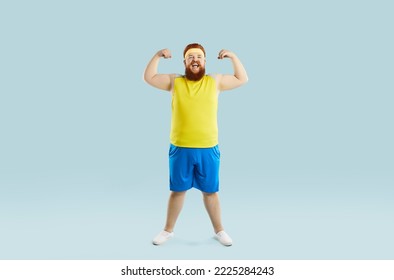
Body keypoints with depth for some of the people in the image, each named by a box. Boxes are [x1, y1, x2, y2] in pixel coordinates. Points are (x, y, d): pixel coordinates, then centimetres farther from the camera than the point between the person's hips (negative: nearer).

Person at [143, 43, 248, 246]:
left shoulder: (215, 81, 4)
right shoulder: (175, 81, 4)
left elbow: (242, 79, 9)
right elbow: (148, 78, 6)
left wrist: (233, 57, -1)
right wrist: (157, 56, -3)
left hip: (208, 149, 0)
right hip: (180, 149, 0)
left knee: (210, 191, 11)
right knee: (177, 190, 12)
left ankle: (219, 230, 29)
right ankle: (168, 230, 29)